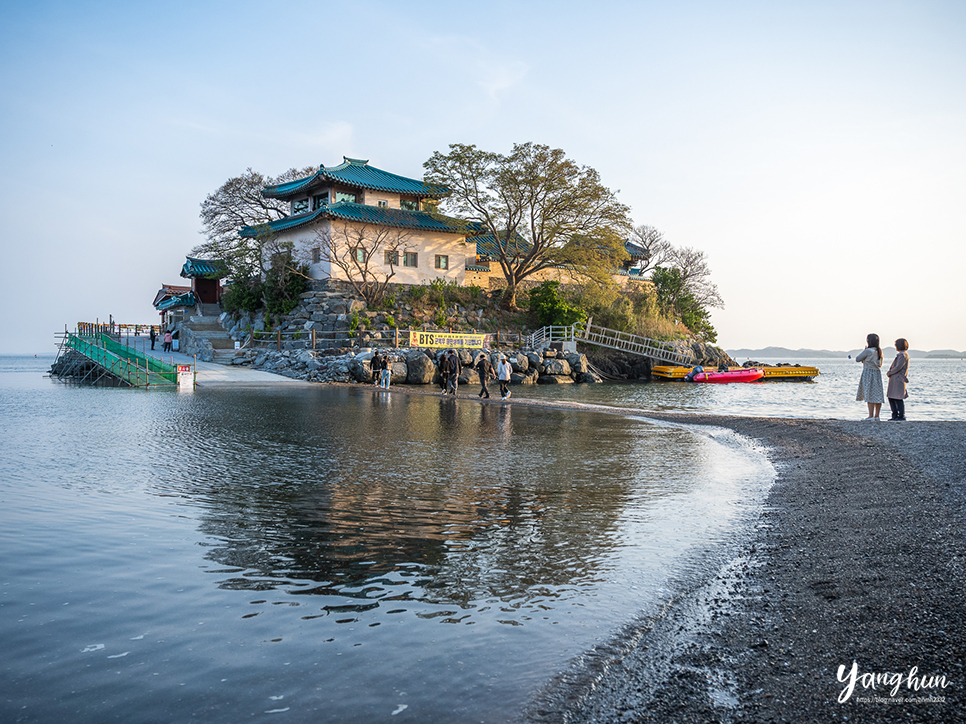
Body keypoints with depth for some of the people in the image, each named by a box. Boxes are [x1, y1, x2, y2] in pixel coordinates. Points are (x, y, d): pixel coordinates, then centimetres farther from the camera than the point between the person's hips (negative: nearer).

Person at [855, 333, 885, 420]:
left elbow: (857, 359, -6)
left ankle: (871, 416, -9)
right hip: (877, 373, 7)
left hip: (868, 373, -7)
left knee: (870, 395, -7)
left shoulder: (867, 351, -14)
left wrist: (863, 350, 4)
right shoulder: (879, 351, 10)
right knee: (877, 395, 7)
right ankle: (876, 416, 11)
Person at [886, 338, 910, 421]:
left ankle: (901, 416, 0)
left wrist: (890, 373, -6)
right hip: (894, 380, 10)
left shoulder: (903, 355, -13)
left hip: (899, 380, -10)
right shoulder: (900, 355, 17)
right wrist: (889, 372, 6)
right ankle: (895, 415, 15)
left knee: (898, 398, -6)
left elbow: (898, 367, -19)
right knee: (891, 397, 11)